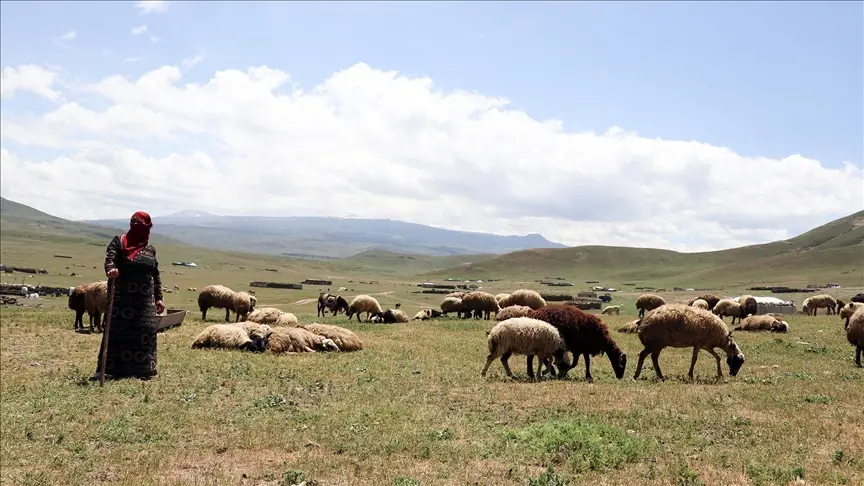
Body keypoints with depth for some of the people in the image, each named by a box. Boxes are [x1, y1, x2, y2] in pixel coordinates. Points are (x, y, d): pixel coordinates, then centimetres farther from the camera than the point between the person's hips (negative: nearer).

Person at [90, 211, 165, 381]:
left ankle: (142, 369, 11)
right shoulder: (119, 242, 2)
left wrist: (158, 298, 12)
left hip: (145, 299, 4)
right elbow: (109, 259, -14)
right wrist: (110, 270, -38)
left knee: (145, 333, 3)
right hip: (122, 297, -4)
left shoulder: (150, 249, 15)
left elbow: (156, 275, 17)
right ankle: (107, 370, -1)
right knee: (117, 331, -5)